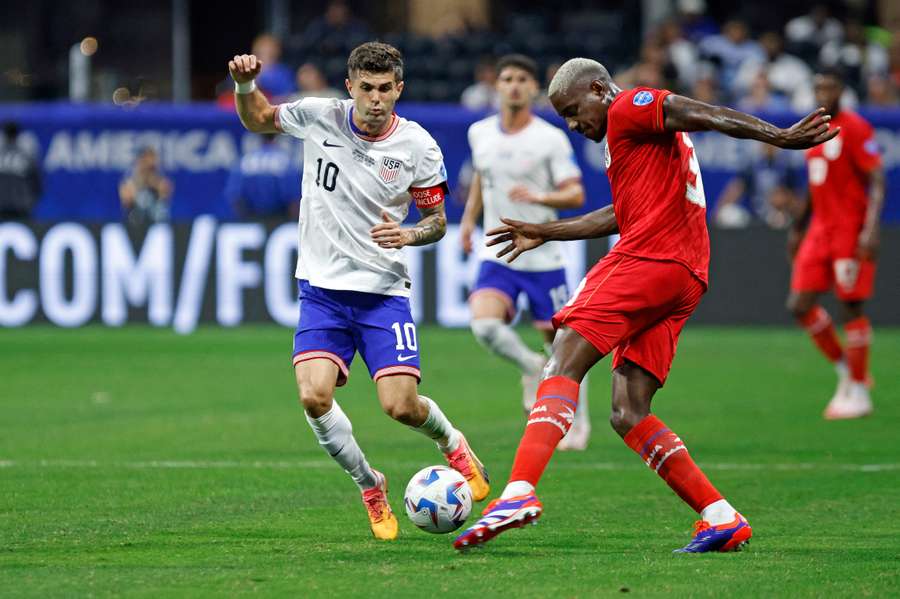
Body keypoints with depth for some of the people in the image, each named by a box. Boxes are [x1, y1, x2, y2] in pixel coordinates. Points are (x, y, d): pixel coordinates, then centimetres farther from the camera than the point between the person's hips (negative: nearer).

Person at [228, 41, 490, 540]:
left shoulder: (418, 147, -7)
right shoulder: (318, 117, -5)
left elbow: (437, 221, 5)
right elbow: (257, 120, 14)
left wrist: (407, 235, -17)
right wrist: (245, 85, -7)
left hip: (383, 292, -1)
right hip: (322, 289, 1)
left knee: (401, 407, -12)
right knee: (314, 398, -19)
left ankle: (452, 445, 26)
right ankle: (369, 487, 7)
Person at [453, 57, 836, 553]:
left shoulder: (630, 108, 2)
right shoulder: (629, 131, 31)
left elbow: (707, 117, -11)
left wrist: (781, 137, -22)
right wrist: (545, 233, 45)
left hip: (647, 258, -10)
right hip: (685, 277, 10)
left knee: (565, 361, -16)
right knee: (628, 416, 5)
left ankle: (518, 492, -31)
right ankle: (721, 519, -2)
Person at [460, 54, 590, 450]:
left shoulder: (551, 139, -9)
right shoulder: (479, 133, 4)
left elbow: (576, 195, -13)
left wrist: (538, 197, -30)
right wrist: (469, 219, 17)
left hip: (542, 257, -3)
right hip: (496, 255, 3)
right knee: (484, 326, -22)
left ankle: (578, 421, 23)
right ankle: (532, 368, 8)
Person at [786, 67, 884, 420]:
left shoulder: (854, 129, -10)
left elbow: (877, 182, -14)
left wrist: (871, 228, -24)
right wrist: (799, 228, 25)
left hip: (850, 230, -8)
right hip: (820, 229, 8)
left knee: (851, 307, -5)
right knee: (800, 305, 1)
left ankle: (858, 393, 2)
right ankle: (845, 367, 18)